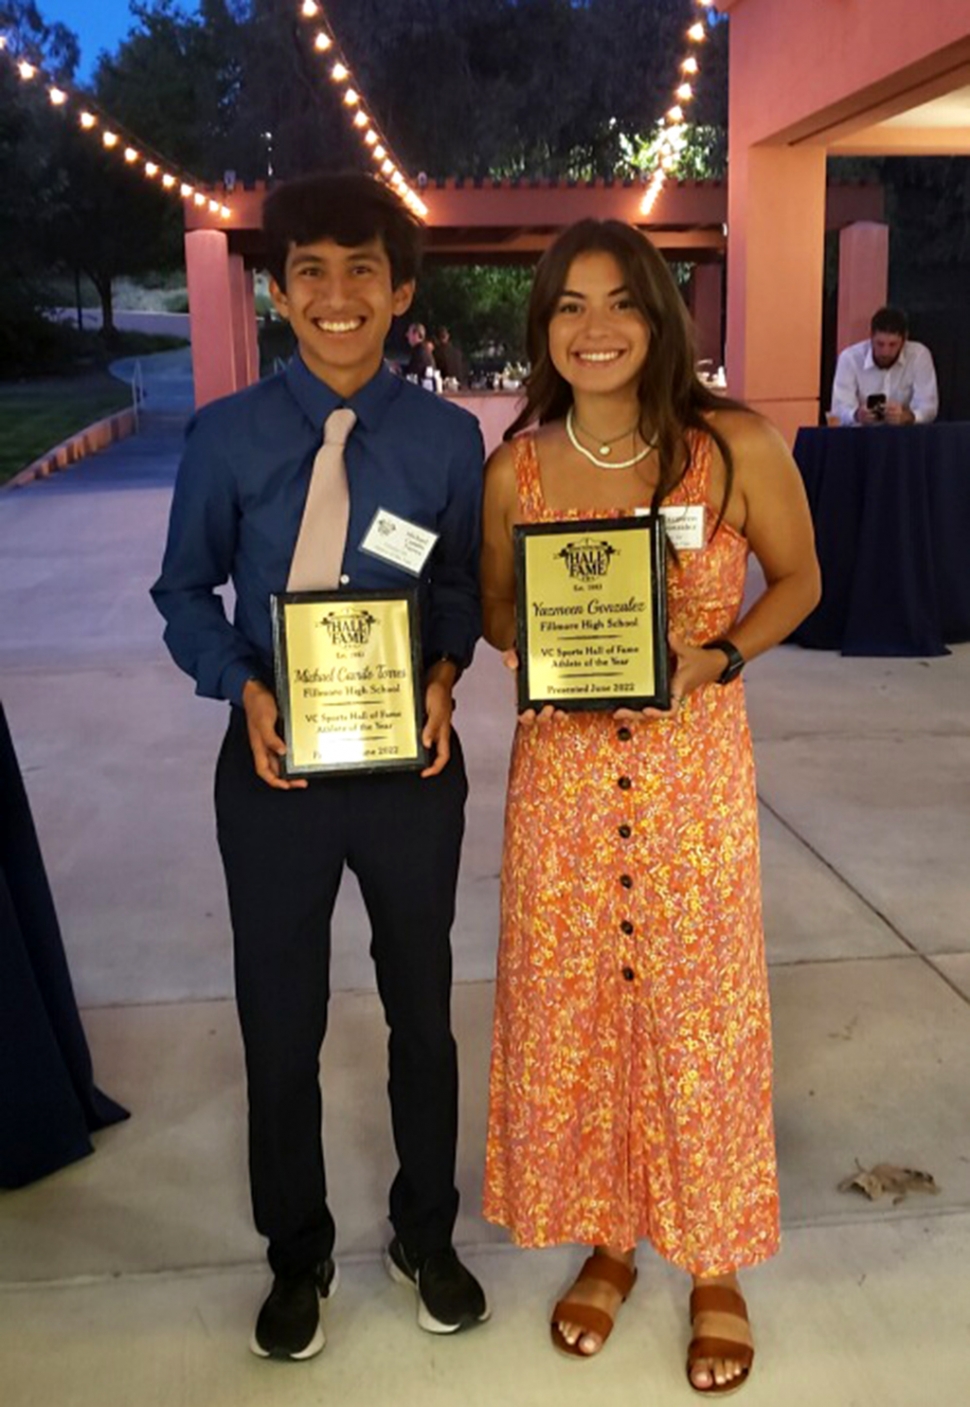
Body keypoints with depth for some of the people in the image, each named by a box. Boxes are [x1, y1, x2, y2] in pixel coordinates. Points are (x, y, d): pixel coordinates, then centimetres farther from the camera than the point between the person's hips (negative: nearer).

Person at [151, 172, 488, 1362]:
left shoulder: (447, 438, -4)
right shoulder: (225, 438, -6)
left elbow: (462, 587, 5)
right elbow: (186, 592, 1)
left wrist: (444, 675, -15)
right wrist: (243, 690, -16)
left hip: (413, 765, 1)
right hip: (276, 768, 0)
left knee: (422, 1012, 17)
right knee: (279, 1027, 13)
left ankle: (424, 1238, 43)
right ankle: (297, 1255, 39)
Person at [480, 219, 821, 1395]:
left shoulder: (736, 447, -8)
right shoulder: (514, 471, -2)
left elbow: (796, 577, 4)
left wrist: (718, 655, -14)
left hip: (693, 766, -2)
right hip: (562, 772, 2)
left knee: (700, 1011, 9)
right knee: (571, 1008, 11)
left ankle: (715, 1265, 33)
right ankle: (605, 1240, 36)